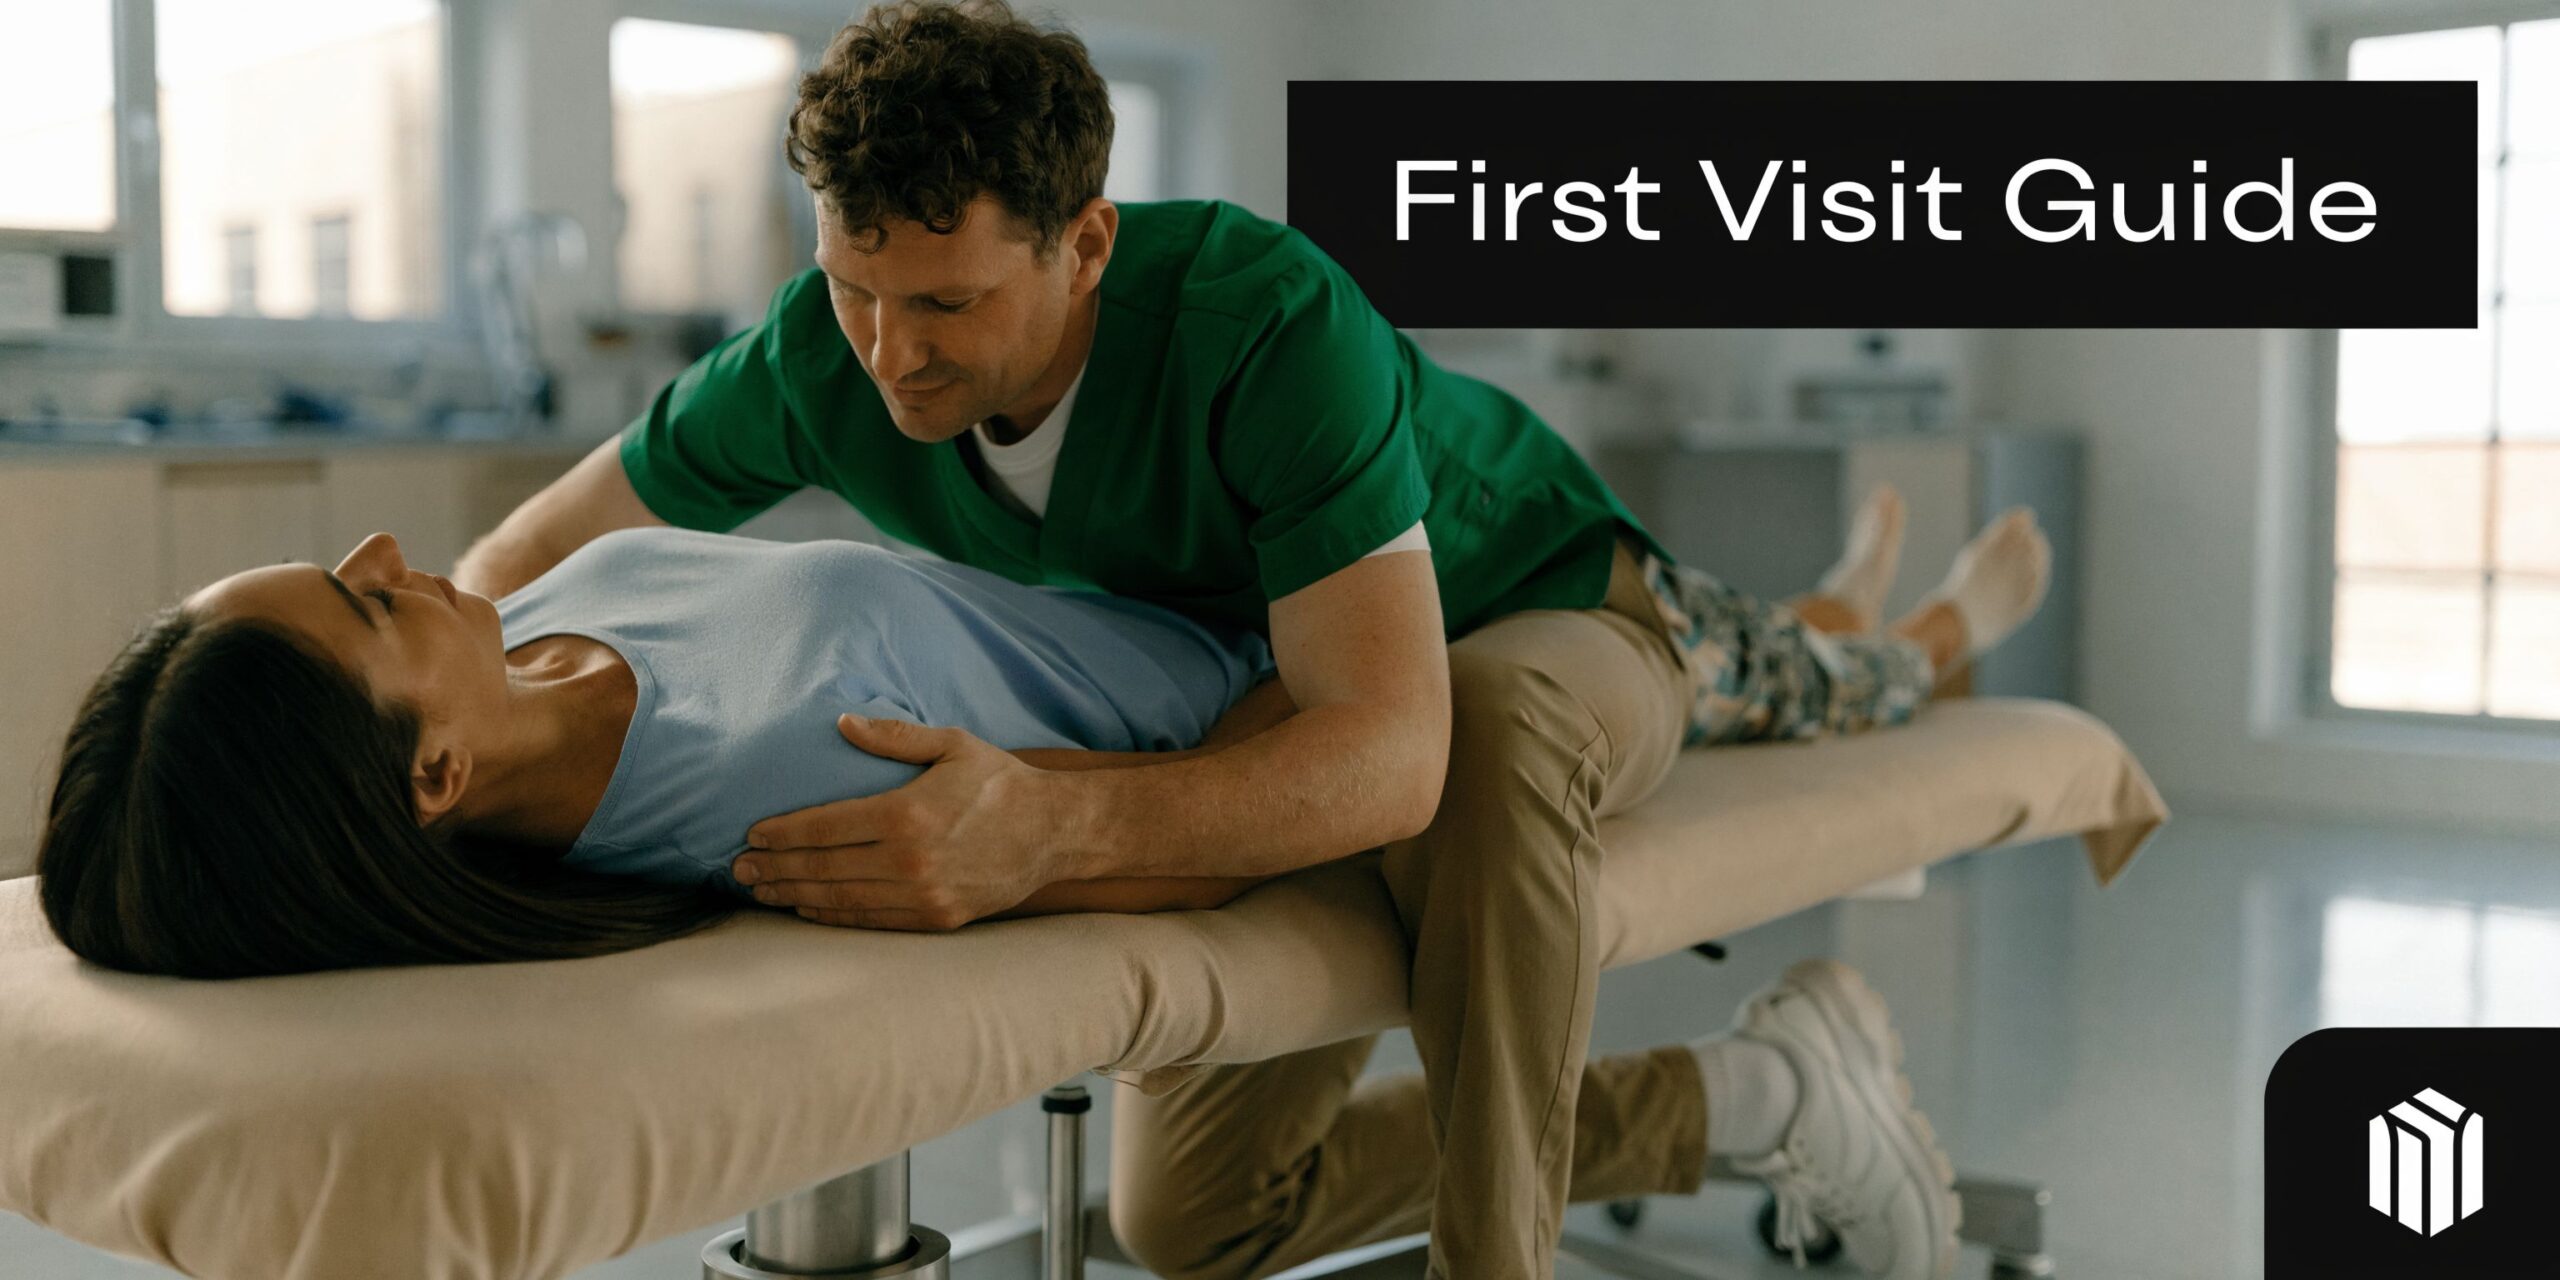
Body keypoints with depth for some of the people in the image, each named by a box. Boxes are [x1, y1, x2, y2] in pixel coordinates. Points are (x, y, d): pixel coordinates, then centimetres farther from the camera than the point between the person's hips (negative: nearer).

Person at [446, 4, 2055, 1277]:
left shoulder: (1265, 318, -42)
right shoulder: (826, 352, -25)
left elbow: (1395, 755, -50)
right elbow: (531, 556, -12)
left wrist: (1057, 827, -65)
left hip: (1539, 609, -5)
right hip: (1271, 704, 6)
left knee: (1497, 729, -44)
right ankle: (1754, 1097, 18)